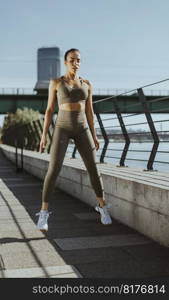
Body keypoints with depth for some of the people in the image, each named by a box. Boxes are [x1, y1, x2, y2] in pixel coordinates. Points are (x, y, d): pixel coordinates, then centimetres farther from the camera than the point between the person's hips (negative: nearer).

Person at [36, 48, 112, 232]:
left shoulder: (86, 84, 9)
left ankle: (103, 207, 16)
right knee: (53, 170, -14)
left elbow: (89, 111, 12)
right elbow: (49, 110, 2)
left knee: (93, 168, -1)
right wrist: (44, 134, -3)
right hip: (62, 128, -2)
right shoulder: (55, 82, 2)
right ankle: (43, 213, -7)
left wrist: (94, 135, 9)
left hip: (81, 129, 3)